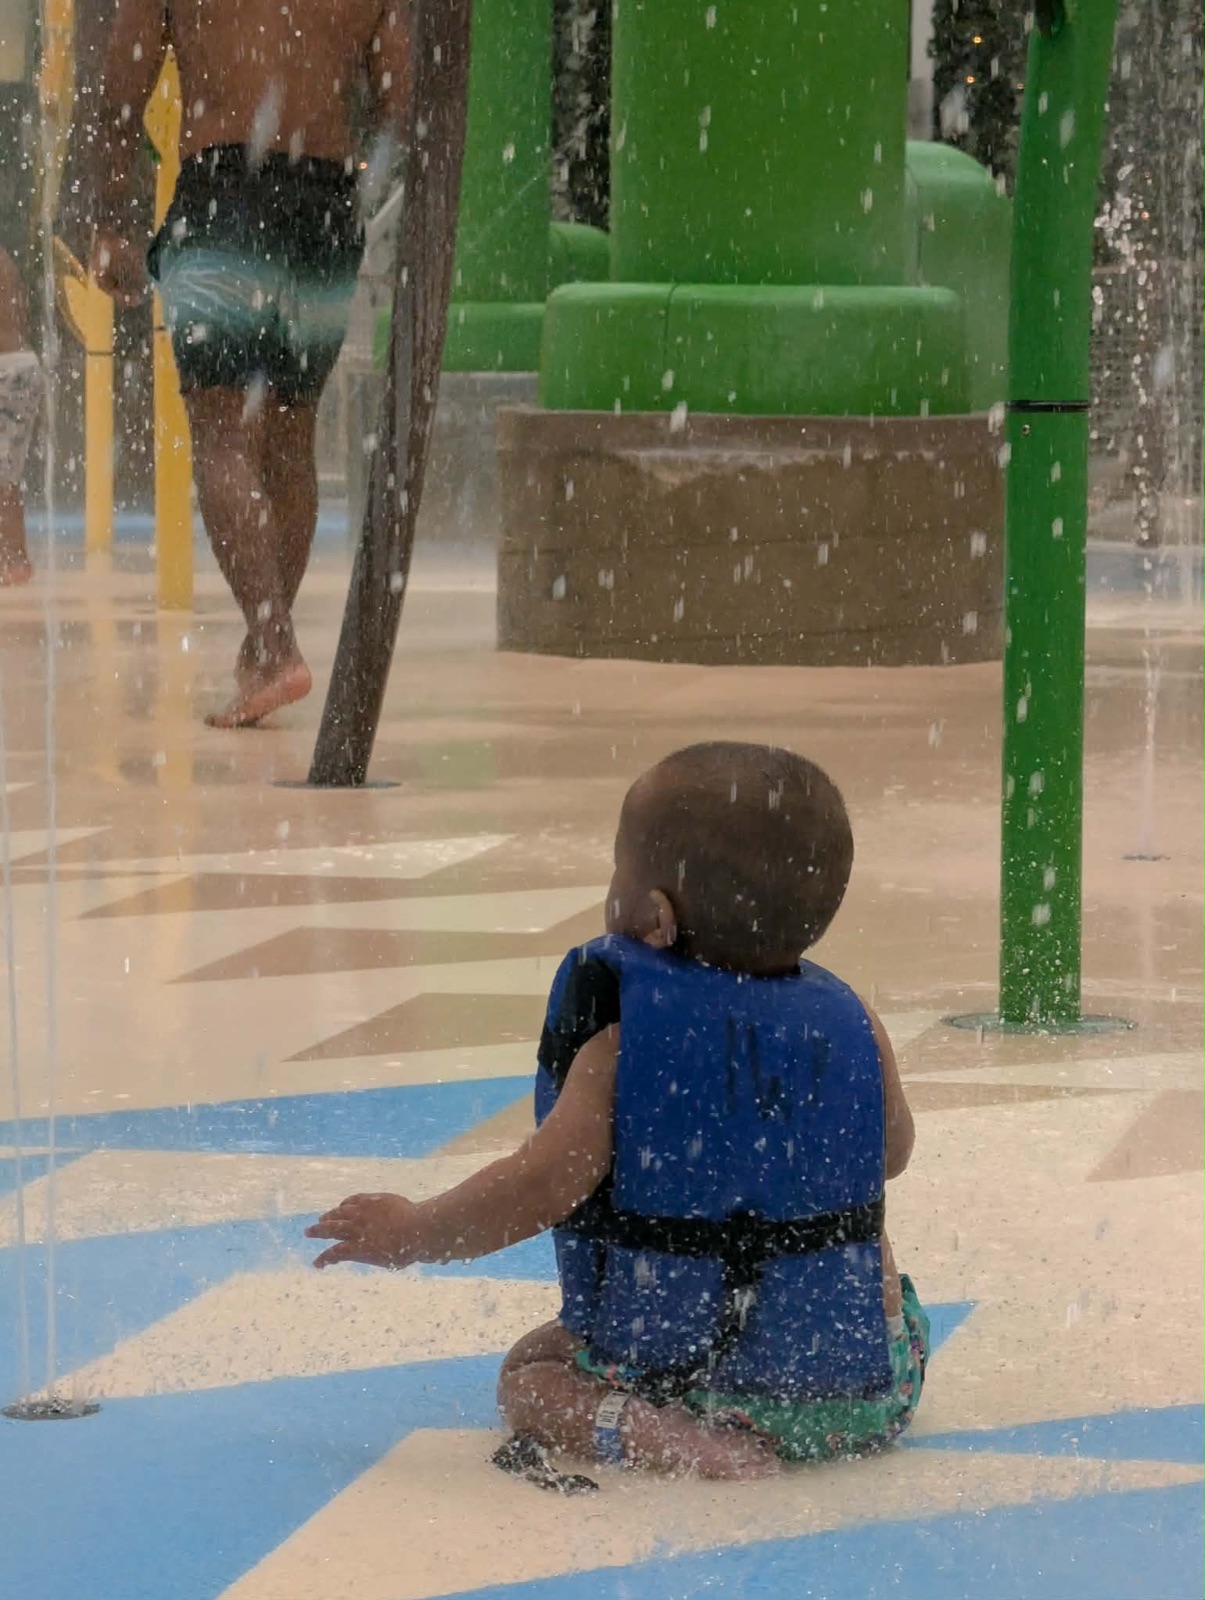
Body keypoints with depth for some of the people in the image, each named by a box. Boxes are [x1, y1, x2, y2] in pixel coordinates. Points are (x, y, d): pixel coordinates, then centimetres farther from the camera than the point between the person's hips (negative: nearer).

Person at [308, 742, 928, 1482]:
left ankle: (659, 1435, -9)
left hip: (675, 1368, -7)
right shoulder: (853, 1026, -2)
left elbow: (545, 1184, -18)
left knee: (532, 1372, 20)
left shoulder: (621, 1039, -14)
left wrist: (410, 1234, -3)